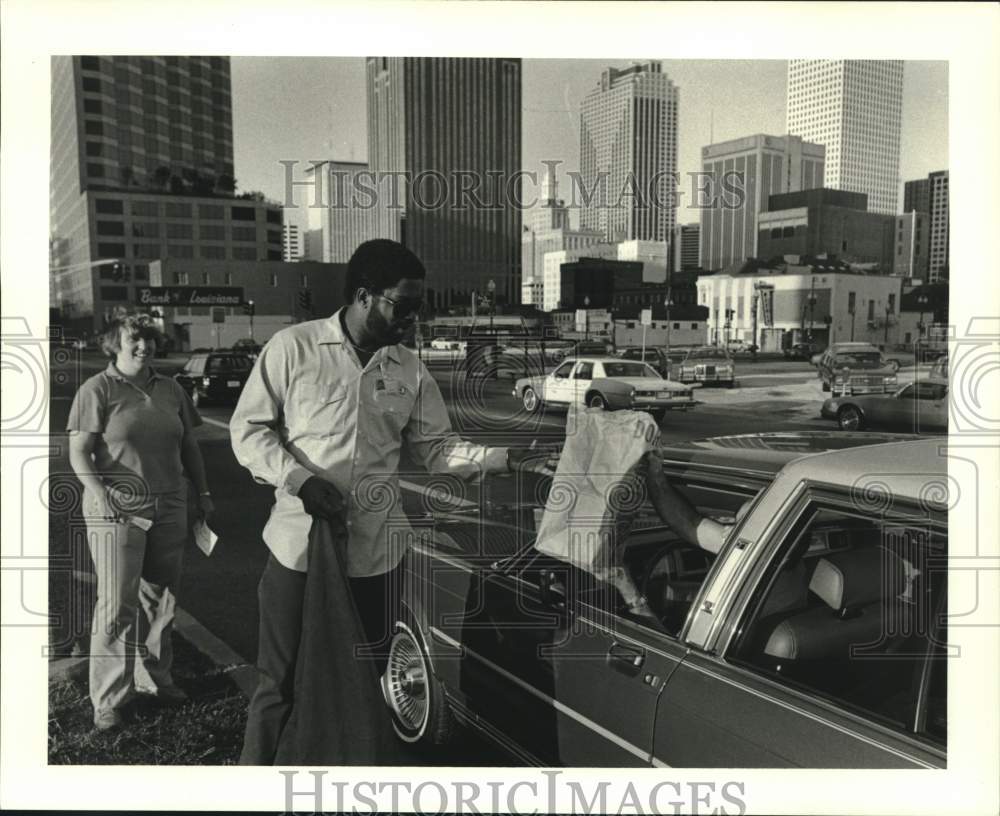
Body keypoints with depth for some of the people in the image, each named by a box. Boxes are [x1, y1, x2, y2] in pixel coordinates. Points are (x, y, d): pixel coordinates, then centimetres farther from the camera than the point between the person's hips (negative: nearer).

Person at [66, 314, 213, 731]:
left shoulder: (171, 390, 11)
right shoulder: (97, 390, -4)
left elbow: (189, 446, 17)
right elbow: (78, 451, -7)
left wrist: (203, 493, 14)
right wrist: (98, 492, -20)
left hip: (169, 510, 5)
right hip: (117, 512, -5)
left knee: (160, 599, 13)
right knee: (117, 605, -2)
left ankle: (155, 678, 28)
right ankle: (108, 700, 8)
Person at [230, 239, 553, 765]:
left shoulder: (411, 372, 5)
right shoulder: (292, 348, -6)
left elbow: (438, 448, 7)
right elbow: (248, 429, -3)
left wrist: (505, 459, -6)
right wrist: (299, 479, -17)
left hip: (376, 553, 4)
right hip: (299, 547, -3)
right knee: (281, 683, 6)